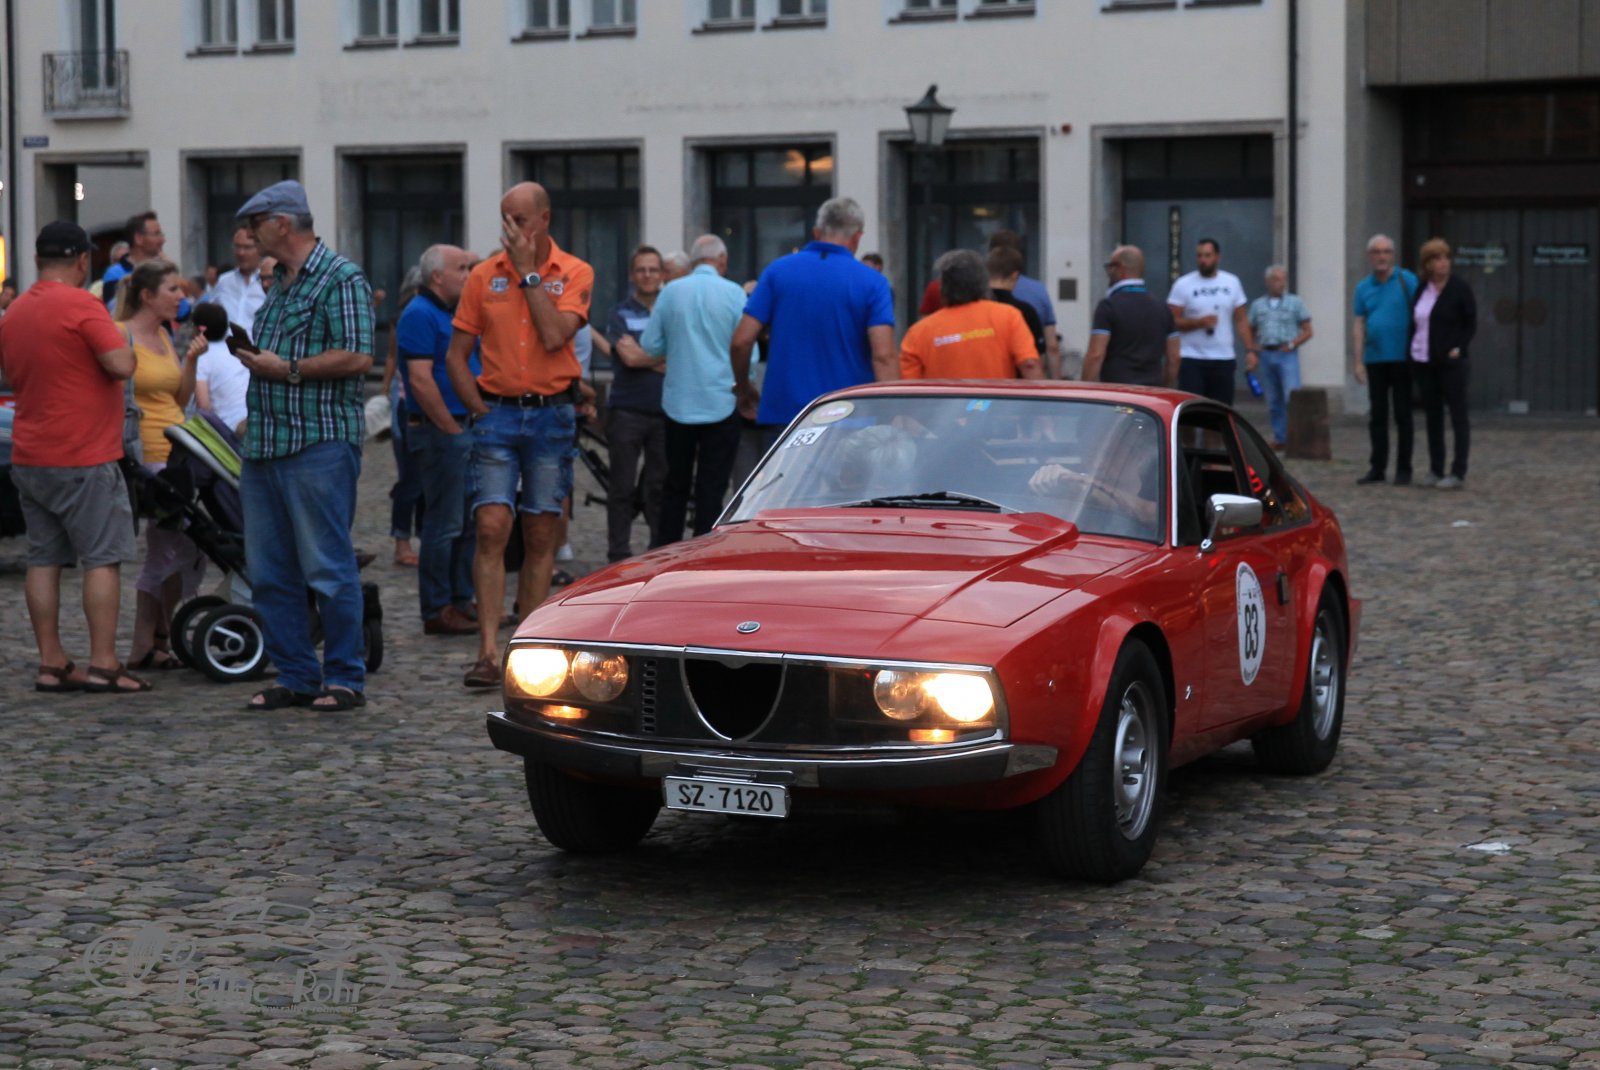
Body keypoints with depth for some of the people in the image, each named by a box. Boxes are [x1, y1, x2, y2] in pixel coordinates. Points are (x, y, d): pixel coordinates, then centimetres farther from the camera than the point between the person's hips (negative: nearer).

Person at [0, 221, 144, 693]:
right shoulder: (82, 305, -13)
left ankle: (51, 663, 8)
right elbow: (122, 365, -20)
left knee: (44, 560, 8)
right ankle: (103, 665, -7)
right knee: (102, 559, -3)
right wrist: (118, 339, 0)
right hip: (84, 459, -7)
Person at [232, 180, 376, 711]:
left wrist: (286, 370, -14)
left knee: (328, 568, -5)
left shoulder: (341, 279, -7)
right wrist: (255, 360, 12)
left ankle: (345, 678, 2)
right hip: (265, 444, 9)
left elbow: (357, 356, -17)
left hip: (320, 443, -9)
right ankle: (296, 676, 16)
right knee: (269, 571, 9)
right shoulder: (278, 283, 21)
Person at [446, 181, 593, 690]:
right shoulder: (484, 276, 4)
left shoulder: (574, 274, 0)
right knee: (491, 528, -11)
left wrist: (528, 272, -13)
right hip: (498, 414, 0)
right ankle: (488, 652, -13)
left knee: (540, 537, 5)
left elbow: (554, 336, -17)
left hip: (552, 414, 0)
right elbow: (456, 353, 8)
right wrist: (479, 408, -2)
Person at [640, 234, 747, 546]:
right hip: (720, 401, -3)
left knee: (675, 485, 15)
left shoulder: (670, 292, -1)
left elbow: (650, 346, 3)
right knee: (711, 488, 1)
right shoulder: (734, 294, -7)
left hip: (678, 403, 3)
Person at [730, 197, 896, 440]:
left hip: (784, 411, 1)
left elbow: (742, 340, -2)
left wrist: (744, 387, 15)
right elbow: (883, 355, -13)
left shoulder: (777, 271, 3)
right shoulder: (872, 283, -2)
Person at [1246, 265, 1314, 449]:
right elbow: (1250, 331, 19)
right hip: (1266, 355, 3)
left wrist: (1292, 344, -9)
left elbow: (1307, 331, 5)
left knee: (1291, 396, -14)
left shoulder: (1295, 303, 6)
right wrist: (1253, 347, 0)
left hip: (1287, 355, -3)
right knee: (1273, 400, 7)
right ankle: (1279, 438, 13)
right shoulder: (1258, 305, 13)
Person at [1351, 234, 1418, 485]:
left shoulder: (1407, 281, -2)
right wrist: (1357, 361, 2)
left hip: (1400, 359, -4)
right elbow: (1358, 325, 8)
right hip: (1374, 360, 4)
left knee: (1402, 414, 1)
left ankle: (1404, 469, 6)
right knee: (1377, 415, 6)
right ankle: (1377, 467, 12)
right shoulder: (1363, 287, 10)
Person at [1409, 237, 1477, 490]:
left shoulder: (1460, 289, -4)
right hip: (1424, 364, 5)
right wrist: (1413, 354, 7)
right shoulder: (1421, 291, 9)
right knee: (1432, 416, 10)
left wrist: (1458, 348, -14)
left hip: (1451, 363, -5)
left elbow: (1471, 324, -3)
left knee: (1458, 416, -3)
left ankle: (1458, 474, -3)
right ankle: (1435, 470, 16)